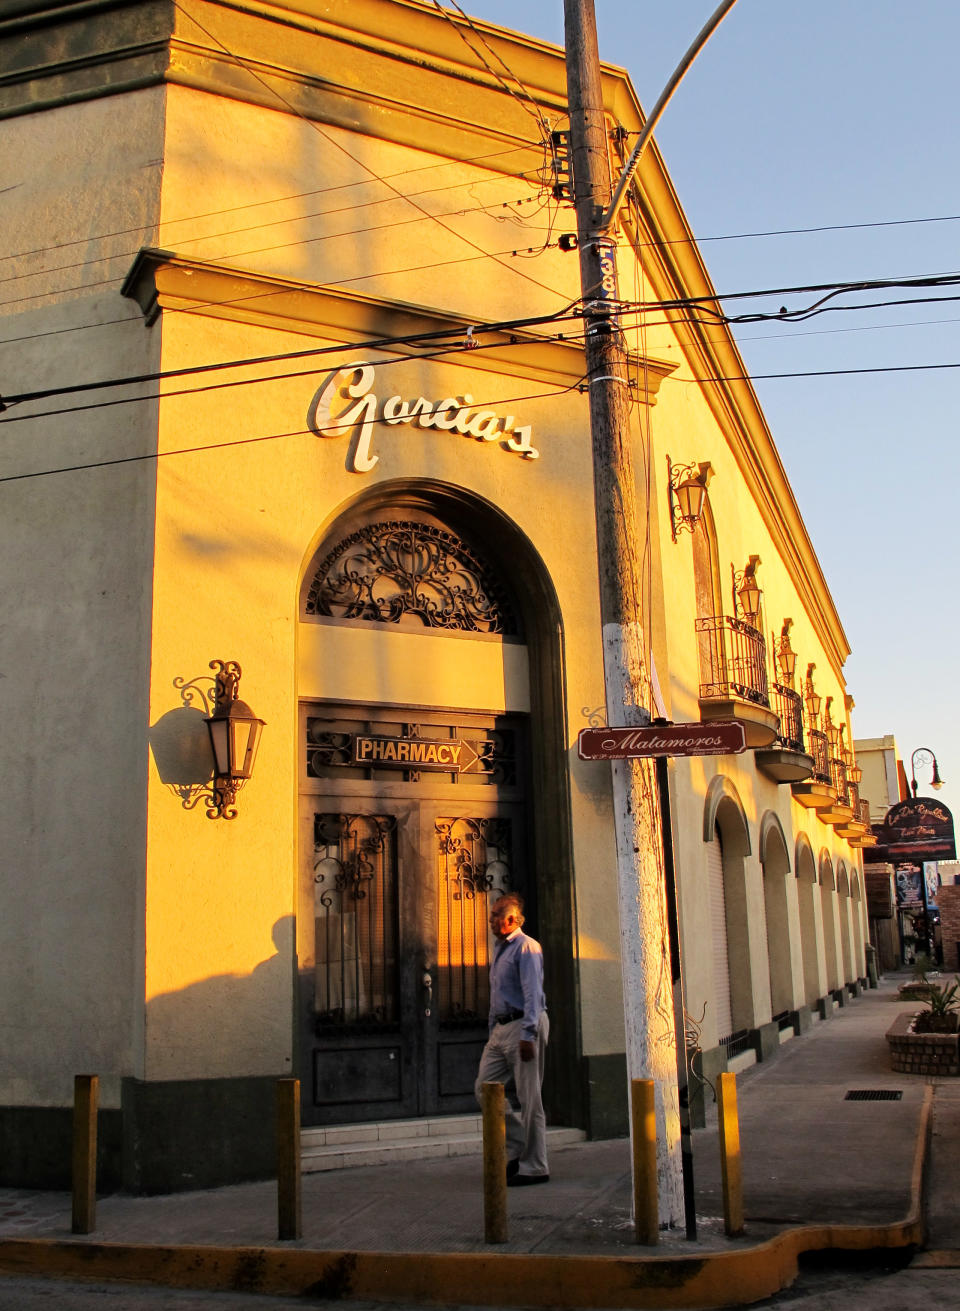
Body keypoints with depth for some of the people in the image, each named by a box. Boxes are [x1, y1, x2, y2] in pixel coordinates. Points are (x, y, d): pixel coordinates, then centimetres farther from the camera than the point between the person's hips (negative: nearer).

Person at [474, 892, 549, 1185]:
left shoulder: (526, 947, -10)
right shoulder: (500, 950, 18)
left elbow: (533, 994, -18)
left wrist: (528, 1035, -23)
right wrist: (493, 1033, 18)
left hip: (524, 1025, -9)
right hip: (501, 1029, 9)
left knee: (528, 1098, -3)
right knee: (486, 1087, 6)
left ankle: (534, 1167, 5)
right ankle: (517, 1148, 16)